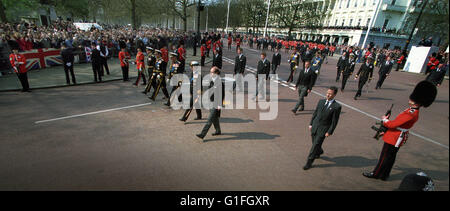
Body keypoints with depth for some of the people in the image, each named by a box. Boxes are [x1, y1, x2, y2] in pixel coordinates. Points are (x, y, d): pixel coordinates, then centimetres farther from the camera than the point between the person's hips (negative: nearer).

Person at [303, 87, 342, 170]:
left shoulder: (337, 106, -12)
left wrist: (329, 132, -11)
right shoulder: (321, 101, 4)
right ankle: (319, 152, 50)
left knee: (316, 145, -5)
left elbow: (334, 121, -10)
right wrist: (311, 124, 9)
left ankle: (309, 162, 7)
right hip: (315, 126, 5)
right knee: (315, 143, 19)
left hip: (323, 129, -5)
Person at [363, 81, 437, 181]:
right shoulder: (412, 110, 5)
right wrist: (385, 131, 15)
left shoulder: (411, 114, -27)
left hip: (395, 138, -9)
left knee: (385, 156, 4)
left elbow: (393, 124, -27)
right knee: (391, 157, 18)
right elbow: (398, 123, 12)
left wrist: (384, 120, -7)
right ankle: (384, 175, 31)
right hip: (397, 137, 9)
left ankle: (376, 174, 18)